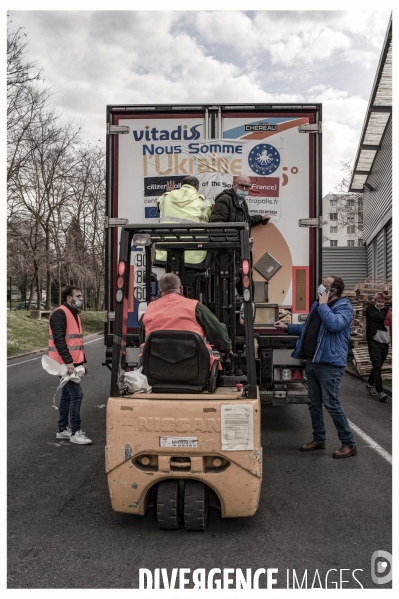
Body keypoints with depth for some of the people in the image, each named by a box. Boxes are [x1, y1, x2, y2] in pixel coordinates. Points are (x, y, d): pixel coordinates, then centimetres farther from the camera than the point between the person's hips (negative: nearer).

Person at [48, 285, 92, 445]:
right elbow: (59, 339, -21)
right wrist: (68, 361, -26)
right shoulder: (59, 314, -13)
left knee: (67, 395, 13)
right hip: (65, 363, -10)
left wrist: (83, 361, 19)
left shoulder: (74, 314, 17)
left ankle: (62, 429, 21)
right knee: (77, 394, -11)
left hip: (73, 363, 10)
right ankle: (75, 432, -4)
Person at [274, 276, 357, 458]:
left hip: (330, 364, -9)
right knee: (313, 404, 14)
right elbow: (307, 328, 25)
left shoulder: (344, 307, -11)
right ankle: (319, 439, 29)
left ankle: (349, 444, 7)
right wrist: (287, 327, 16)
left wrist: (323, 305, -20)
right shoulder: (317, 305, 14)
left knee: (332, 404, -6)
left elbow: (334, 325, -31)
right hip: (312, 362, 9)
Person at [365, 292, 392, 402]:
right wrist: (385, 309, 0)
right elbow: (379, 317, -17)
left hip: (385, 343, 4)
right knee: (377, 367, -12)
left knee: (377, 366, 14)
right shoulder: (370, 310, 0)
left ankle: (370, 384, 35)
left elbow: (391, 326, 7)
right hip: (374, 342, -4)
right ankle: (380, 392, -15)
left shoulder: (387, 311, 10)